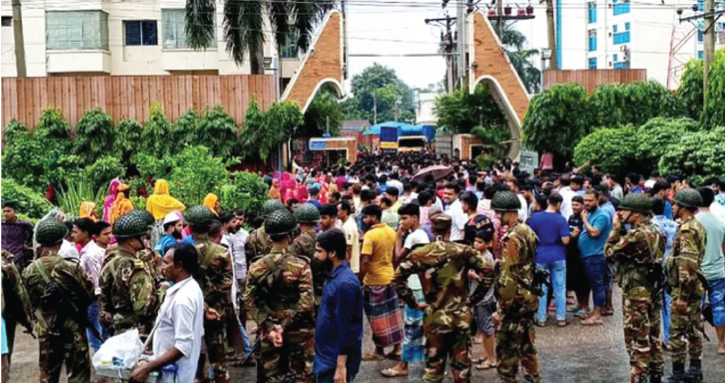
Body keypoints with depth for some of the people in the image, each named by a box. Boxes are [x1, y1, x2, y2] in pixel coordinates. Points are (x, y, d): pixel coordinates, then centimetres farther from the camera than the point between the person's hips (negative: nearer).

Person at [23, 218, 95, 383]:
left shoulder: (29, 271, -6)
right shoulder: (71, 267, -17)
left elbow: (31, 302, 5)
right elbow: (90, 294, -6)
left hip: (46, 329, 4)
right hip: (73, 328, -4)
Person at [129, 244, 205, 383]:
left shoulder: (183, 298, -26)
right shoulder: (192, 287, 5)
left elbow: (183, 346, -30)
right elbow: (195, 332, 15)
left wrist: (147, 368, -29)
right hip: (177, 370, 10)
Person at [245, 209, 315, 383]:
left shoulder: (256, 266, -2)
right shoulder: (300, 265, -12)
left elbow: (250, 301, -5)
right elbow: (306, 302, -18)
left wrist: (269, 327, -7)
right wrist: (285, 325, -13)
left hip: (269, 333, 3)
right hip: (298, 333, -3)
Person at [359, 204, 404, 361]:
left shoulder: (370, 235, -20)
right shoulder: (391, 232, 4)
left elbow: (365, 261, -24)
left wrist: (359, 280, -16)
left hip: (374, 281, -7)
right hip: (390, 277, 7)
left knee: (378, 317, 4)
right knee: (392, 315, 13)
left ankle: (379, 351, 14)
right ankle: (397, 348, 18)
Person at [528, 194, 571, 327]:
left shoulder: (535, 217, -3)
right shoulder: (561, 219, -10)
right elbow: (565, 241, -13)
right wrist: (571, 235, 7)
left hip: (540, 257, 1)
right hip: (558, 257, -1)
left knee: (541, 288, 7)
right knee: (560, 288, 7)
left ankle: (541, 319, 9)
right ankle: (561, 318, 11)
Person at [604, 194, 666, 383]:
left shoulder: (636, 235, -22)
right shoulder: (656, 231, 7)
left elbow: (609, 252, -13)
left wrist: (616, 229, -6)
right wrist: (622, 230, 5)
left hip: (637, 293, -9)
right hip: (654, 289, 9)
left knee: (637, 340, -2)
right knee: (653, 336, 17)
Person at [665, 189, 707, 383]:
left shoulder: (687, 230, -20)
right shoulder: (696, 226, 12)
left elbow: (688, 265, -26)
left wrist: (682, 295, -24)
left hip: (684, 288, -10)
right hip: (695, 287, 10)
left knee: (677, 332, -3)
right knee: (693, 329, 15)